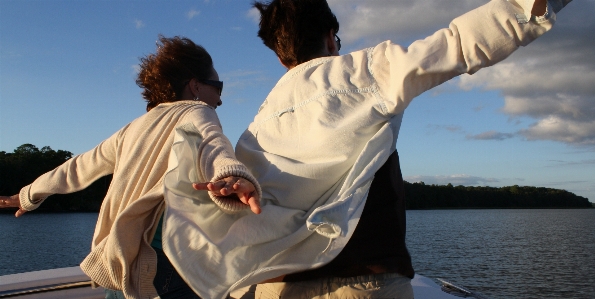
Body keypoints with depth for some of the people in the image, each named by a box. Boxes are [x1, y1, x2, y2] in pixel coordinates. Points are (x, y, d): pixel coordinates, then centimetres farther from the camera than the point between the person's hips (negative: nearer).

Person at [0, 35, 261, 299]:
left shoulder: (134, 128, 16)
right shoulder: (195, 112, -2)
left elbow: (80, 167, 26)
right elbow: (210, 142, -26)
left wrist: (30, 194, 41)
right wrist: (234, 175, -47)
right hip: (164, 267, -7)